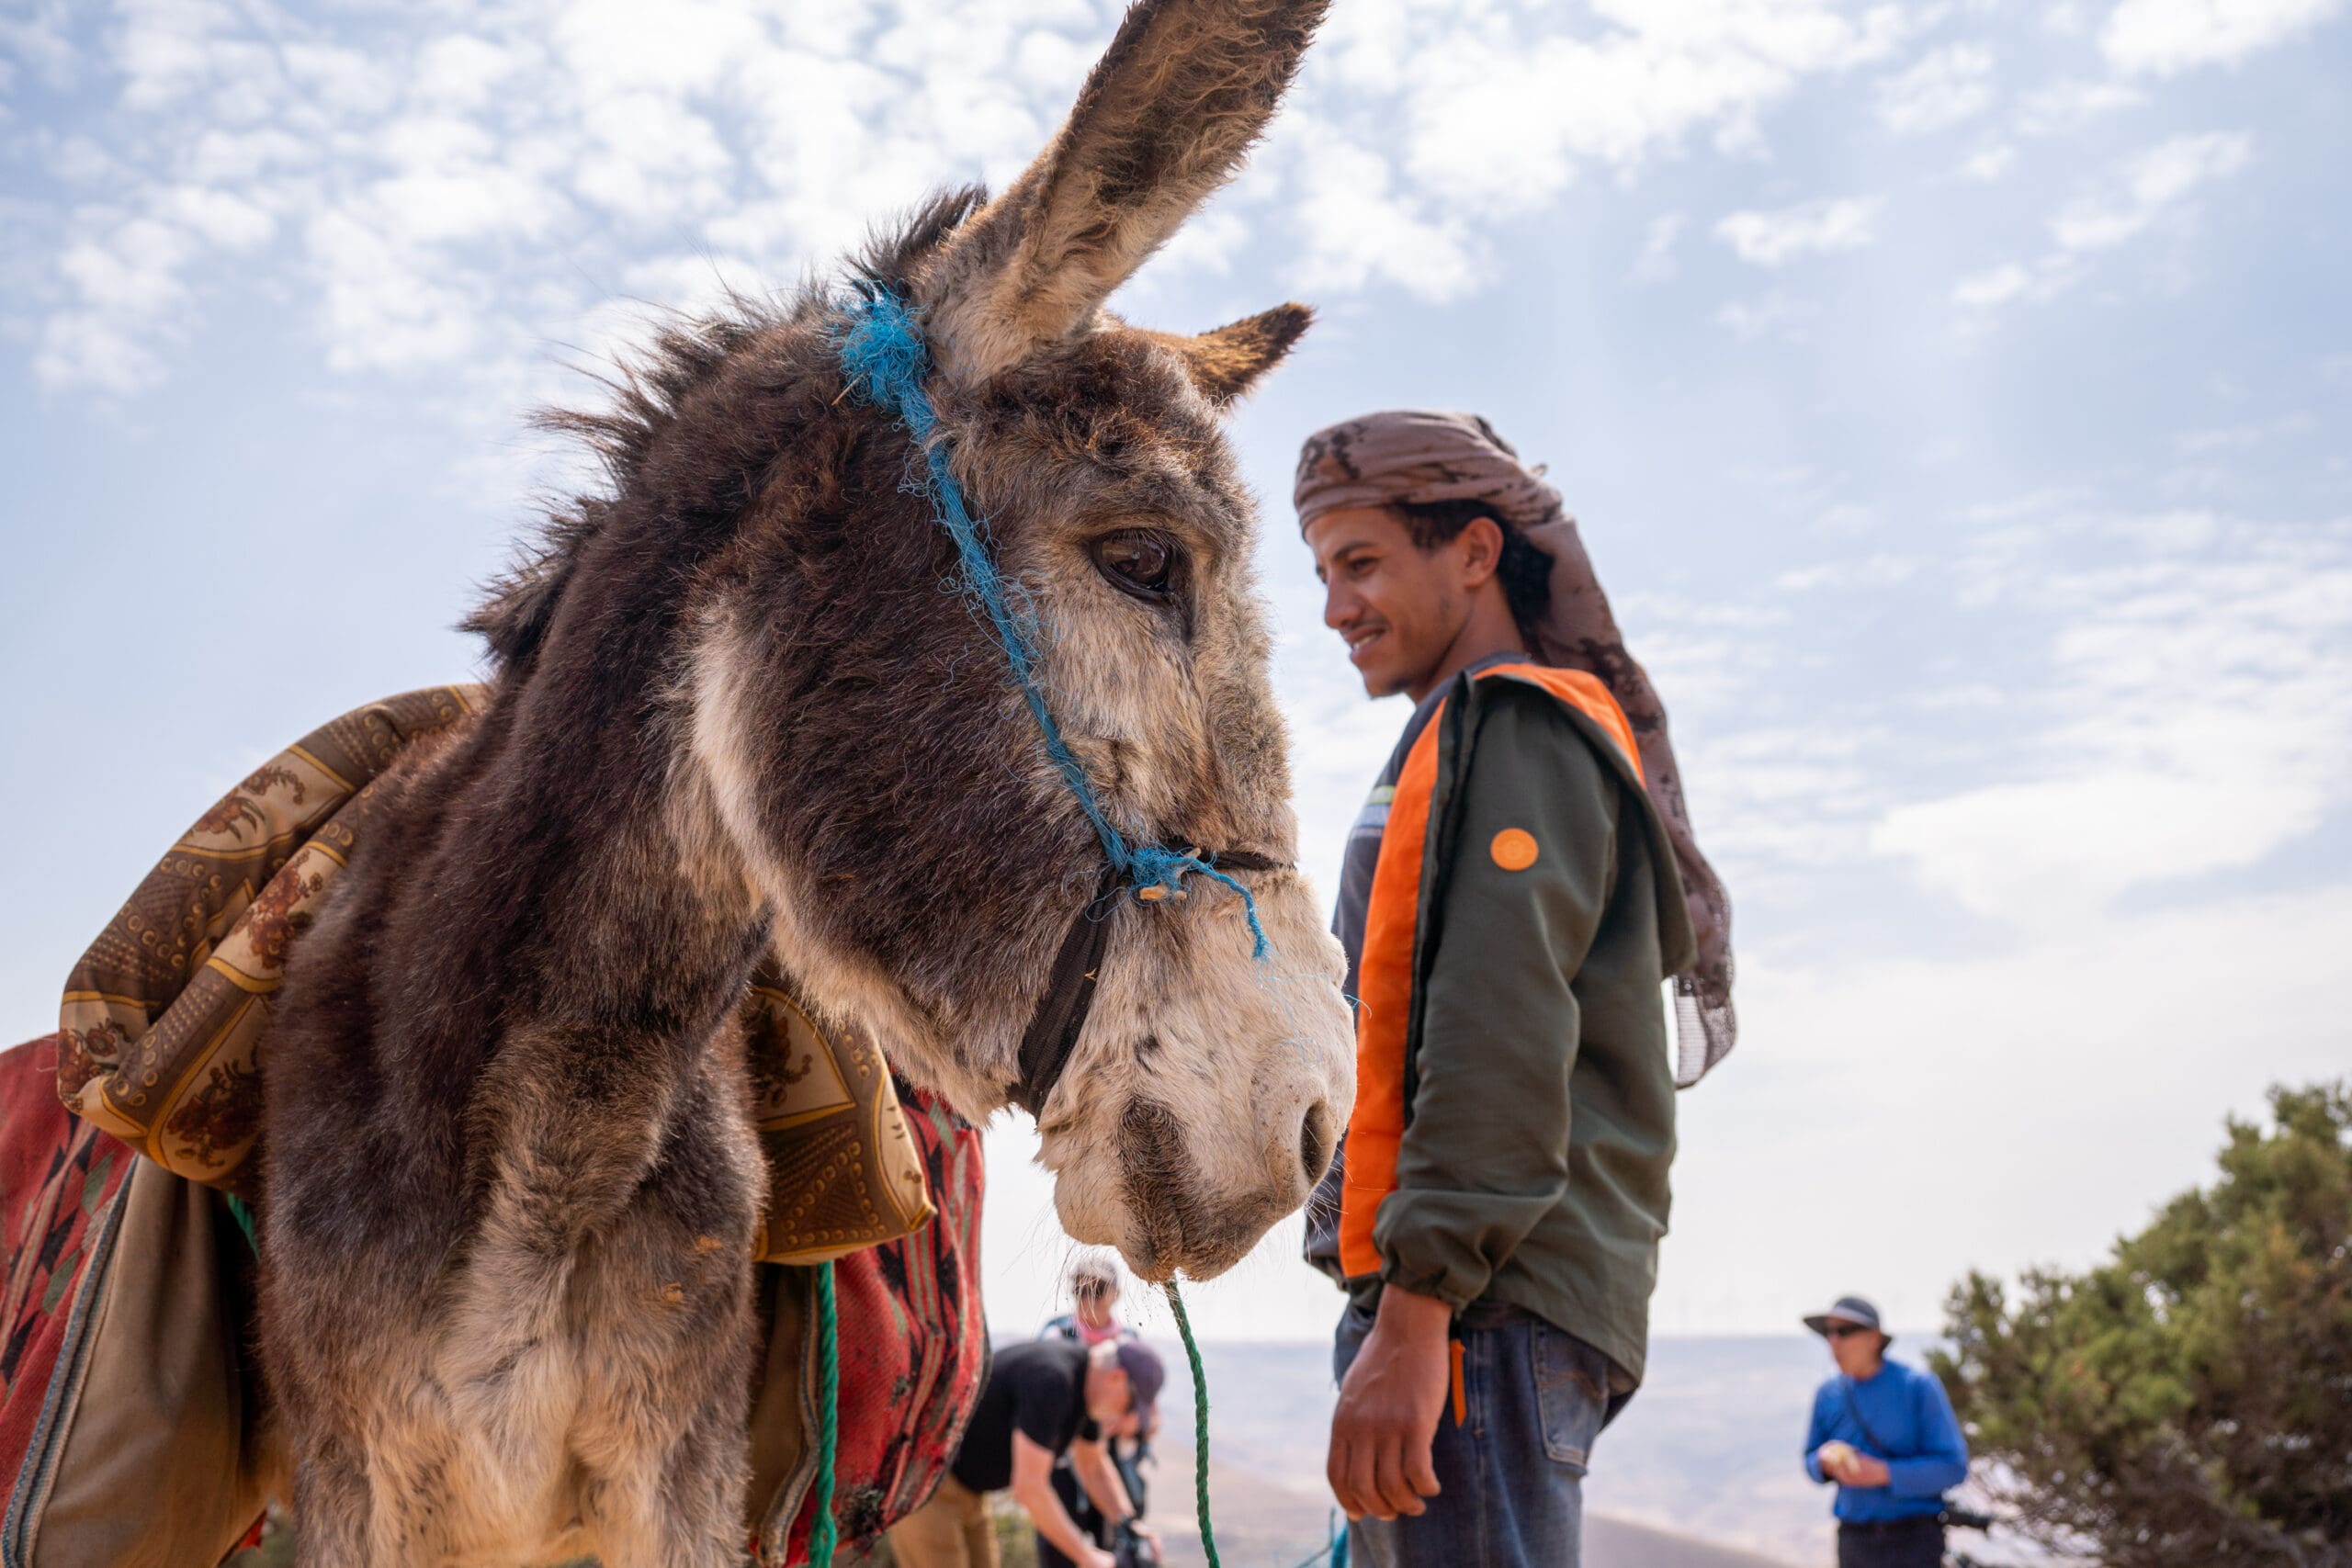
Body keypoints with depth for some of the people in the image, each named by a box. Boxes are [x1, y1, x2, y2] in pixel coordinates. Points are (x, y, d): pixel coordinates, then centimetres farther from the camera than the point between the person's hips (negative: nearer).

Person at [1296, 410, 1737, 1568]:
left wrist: (1416, 1311, -23)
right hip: (1446, 1298, 10)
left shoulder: (1515, 727, -7)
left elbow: (1502, 1040, -19)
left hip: (1489, 1306, -10)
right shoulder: (1456, 741, 24)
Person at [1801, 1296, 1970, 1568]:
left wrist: (1883, 1473, -22)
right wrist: (1825, 1460, -10)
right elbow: (1812, 1463, 14)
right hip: (1854, 1541, 5)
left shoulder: (1918, 1386, -9)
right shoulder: (1828, 1394, 4)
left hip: (1912, 1541, -5)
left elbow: (1953, 1467, -11)